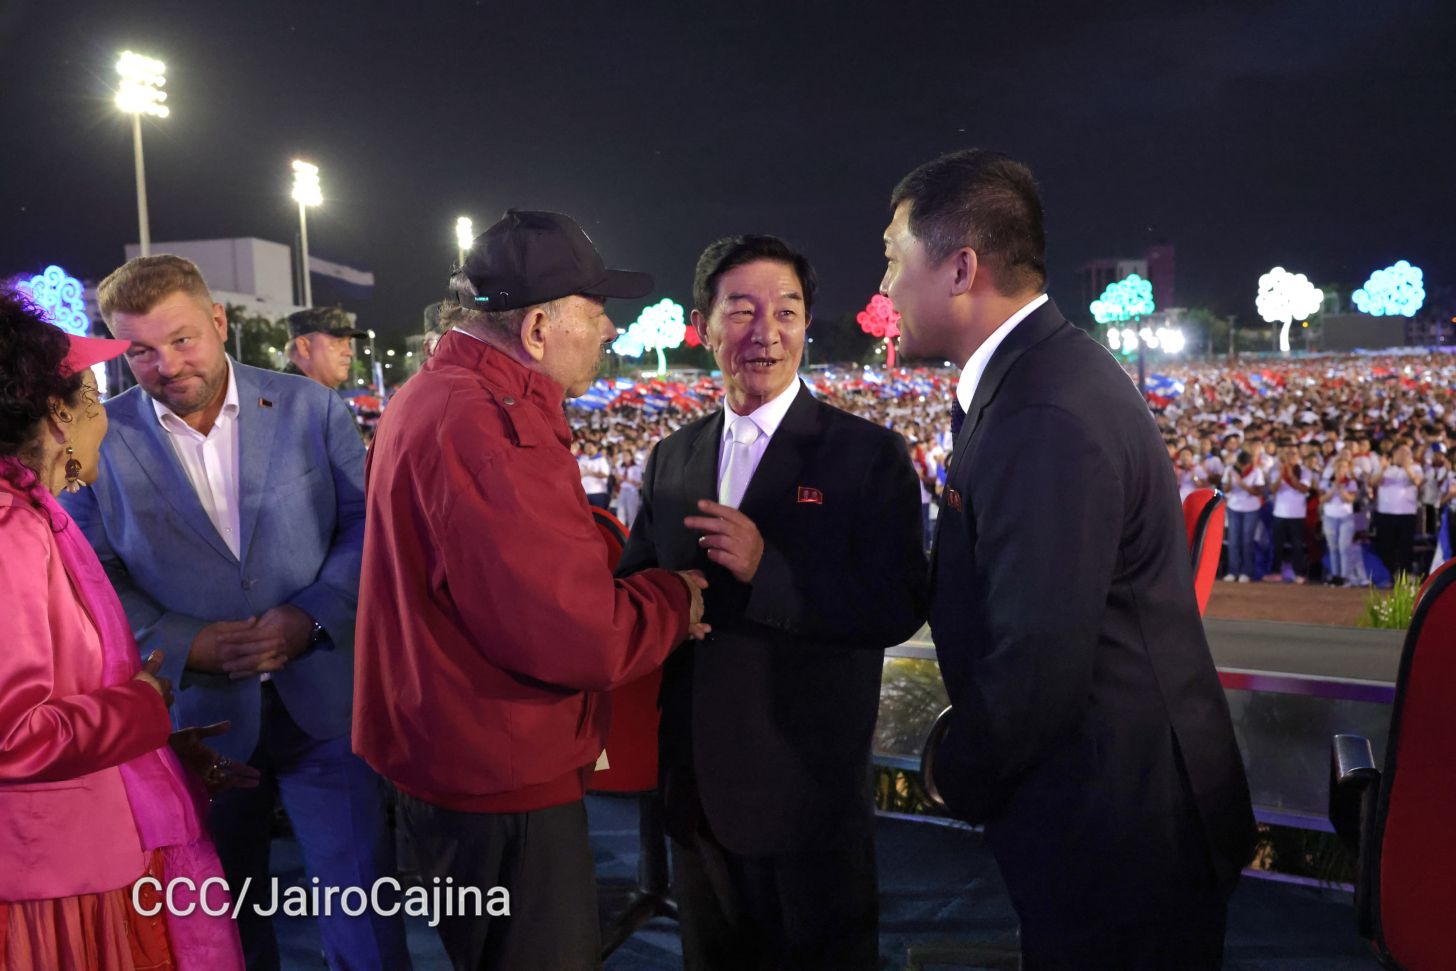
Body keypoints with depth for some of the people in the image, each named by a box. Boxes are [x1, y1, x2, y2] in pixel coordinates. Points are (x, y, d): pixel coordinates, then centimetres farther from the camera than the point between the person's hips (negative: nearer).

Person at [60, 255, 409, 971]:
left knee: (364, 911, 7)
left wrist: (312, 618, -15)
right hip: (196, 716, 1)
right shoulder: (99, 438, -2)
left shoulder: (310, 408, -1)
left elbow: (368, 524, -1)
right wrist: (190, 645, -14)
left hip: (323, 701, 0)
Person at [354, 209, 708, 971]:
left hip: (463, 758, 10)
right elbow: (578, 637, -29)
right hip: (501, 776, -10)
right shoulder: (488, 424, -27)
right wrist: (675, 600, -10)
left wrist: (649, 584, 2)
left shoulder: (438, 396, 8)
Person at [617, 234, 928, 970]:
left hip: (808, 794, -5)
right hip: (694, 792, 5)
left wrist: (769, 570, -27)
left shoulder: (867, 455, -11)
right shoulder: (673, 458, 4)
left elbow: (899, 607, -18)